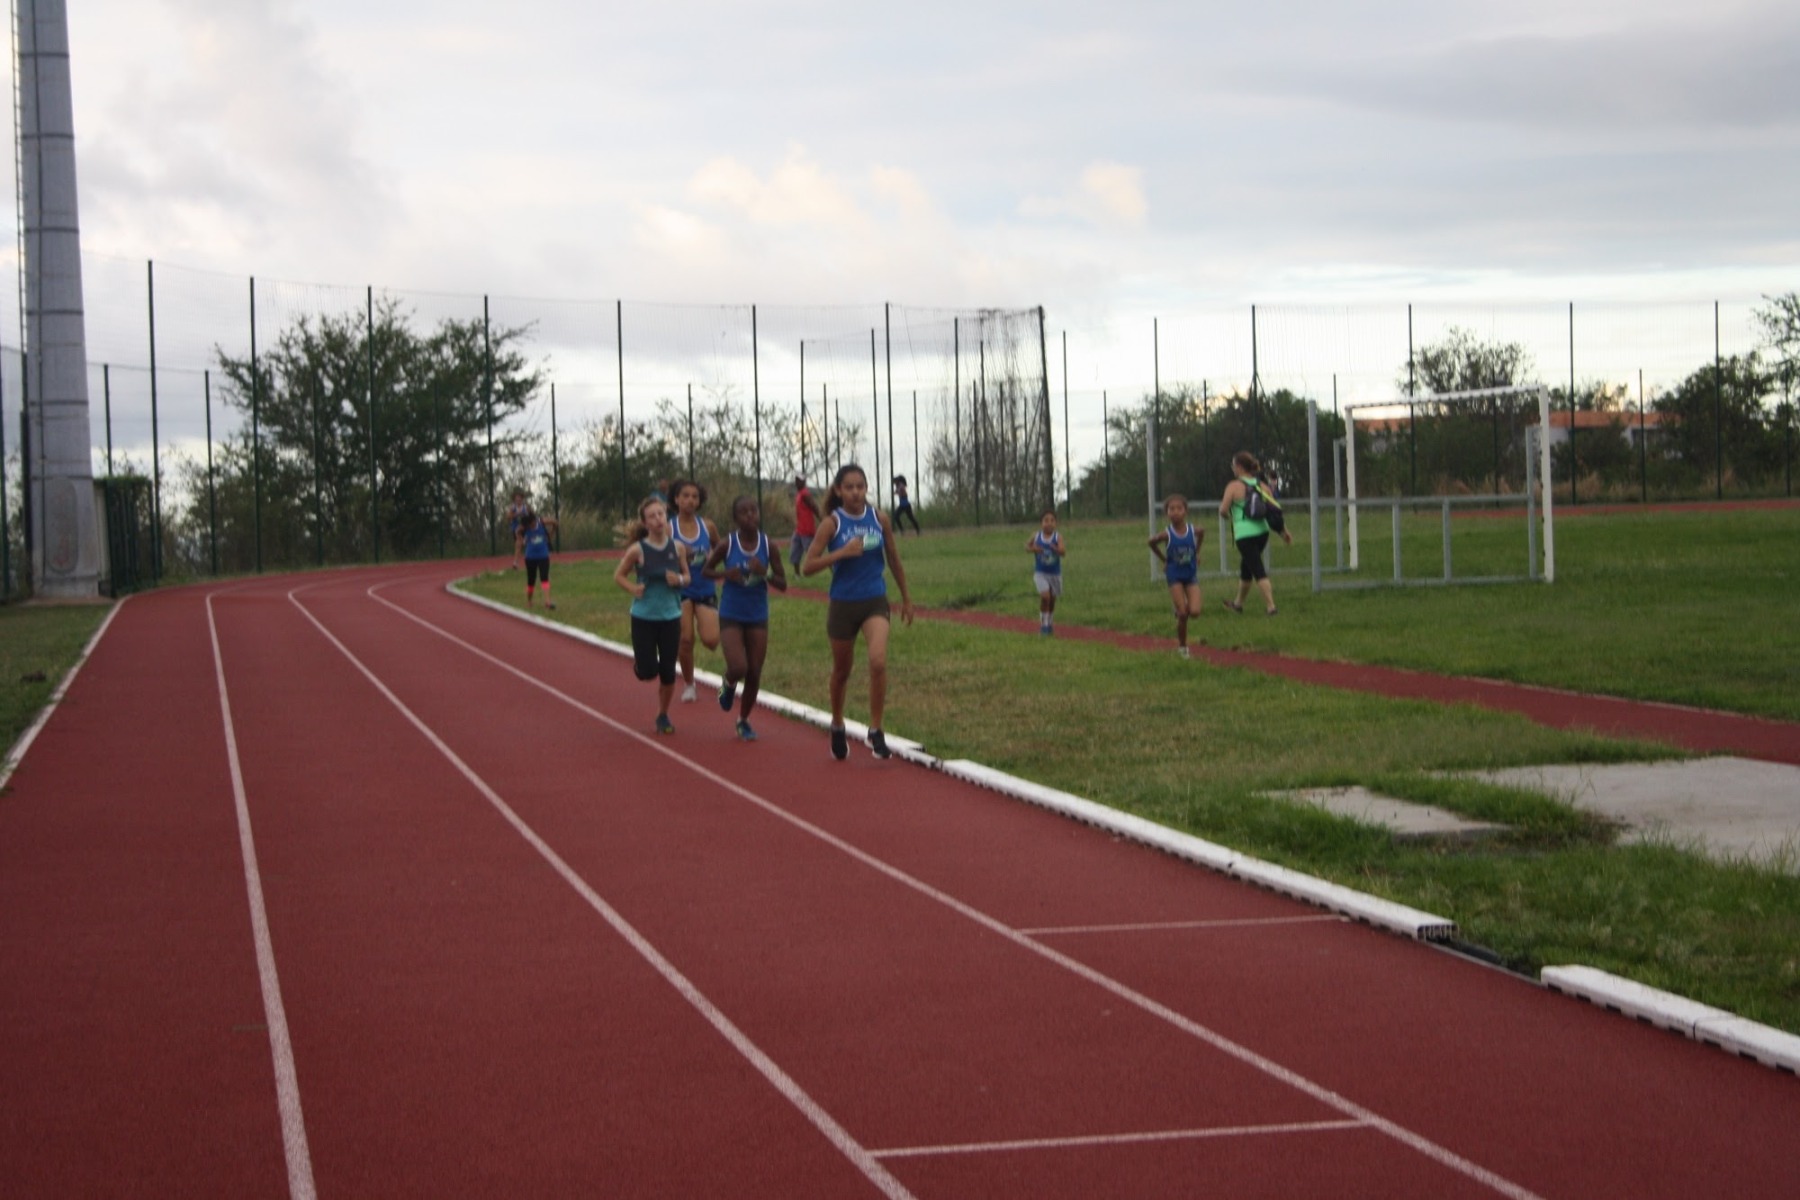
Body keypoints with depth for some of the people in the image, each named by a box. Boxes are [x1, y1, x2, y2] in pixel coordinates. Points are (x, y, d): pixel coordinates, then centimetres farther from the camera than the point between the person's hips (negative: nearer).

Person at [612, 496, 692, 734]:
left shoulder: (678, 548, -3)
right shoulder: (638, 550, -10)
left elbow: (687, 576, 9)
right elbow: (619, 576, 2)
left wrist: (680, 580, -13)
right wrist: (633, 588, -17)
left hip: (670, 617, 2)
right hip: (643, 618, -2)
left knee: (668, 672, 4)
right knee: (647, 672, -5)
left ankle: (663, 715, 24)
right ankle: (637, 660, 31)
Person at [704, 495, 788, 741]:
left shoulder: (767, 544, -5)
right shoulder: (727, 544, -10)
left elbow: (783, 584, -2)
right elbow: (707, 570, 5)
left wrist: (765, 573, -21)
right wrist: (725, 574, -16)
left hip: (758, 617, 2)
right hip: (731, 616, -2)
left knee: (754, 674, 5)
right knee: (738, 668, -17)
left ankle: (743, 721, 26)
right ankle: (728, 684, 21)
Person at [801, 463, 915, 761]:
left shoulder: (879, 519, 0)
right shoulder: (832, 523, -7)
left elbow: (893, 559, 13)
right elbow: (807, 566, -11)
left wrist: (906, 597, 19)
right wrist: (842, 552, -23)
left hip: (875, 602, 1)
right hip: (843, 605, -1)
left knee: (878, 661, -22)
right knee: (842, 671, 14)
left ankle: (876, 730, -10)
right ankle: (837, 727, 38)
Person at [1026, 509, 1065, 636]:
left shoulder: (1058, 537, -14)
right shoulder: (1036, 536, -9)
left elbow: (1063, 552, -25)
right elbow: (1027, 545, 8)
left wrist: (1055, 548, -45)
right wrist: (1033, 548, -14)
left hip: (1055, 573, 1)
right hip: (1040, 573, -1)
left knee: (1052, 599, 14)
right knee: (1045, 596, -18)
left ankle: (1049, 623, 36)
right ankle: (1043, 624, -3)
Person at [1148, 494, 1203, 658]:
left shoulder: (1194, 531, -12)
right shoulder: (1167, 535, -17)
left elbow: (1202, 533, 13)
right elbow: (1152, 543, 3)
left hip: (1191, 575, 2)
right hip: (1174, 576, -2)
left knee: (1194, 611, -11)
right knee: (1182, 614, -7)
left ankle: (1180, 611, 25)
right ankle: (1182, 646, 12)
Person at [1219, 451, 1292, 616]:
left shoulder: (1234, 486, -9)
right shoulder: (1261, 486, 8)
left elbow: (1223, 511, -11)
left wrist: (1228, 514, 13)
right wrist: (1283, 531, 7)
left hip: (1244, 534, -7)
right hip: (1262, 530, 7)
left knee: (1258, 571, -6)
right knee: (1245, 567, 23)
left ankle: (1271, 606, -12)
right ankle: (1238, 603, 37)